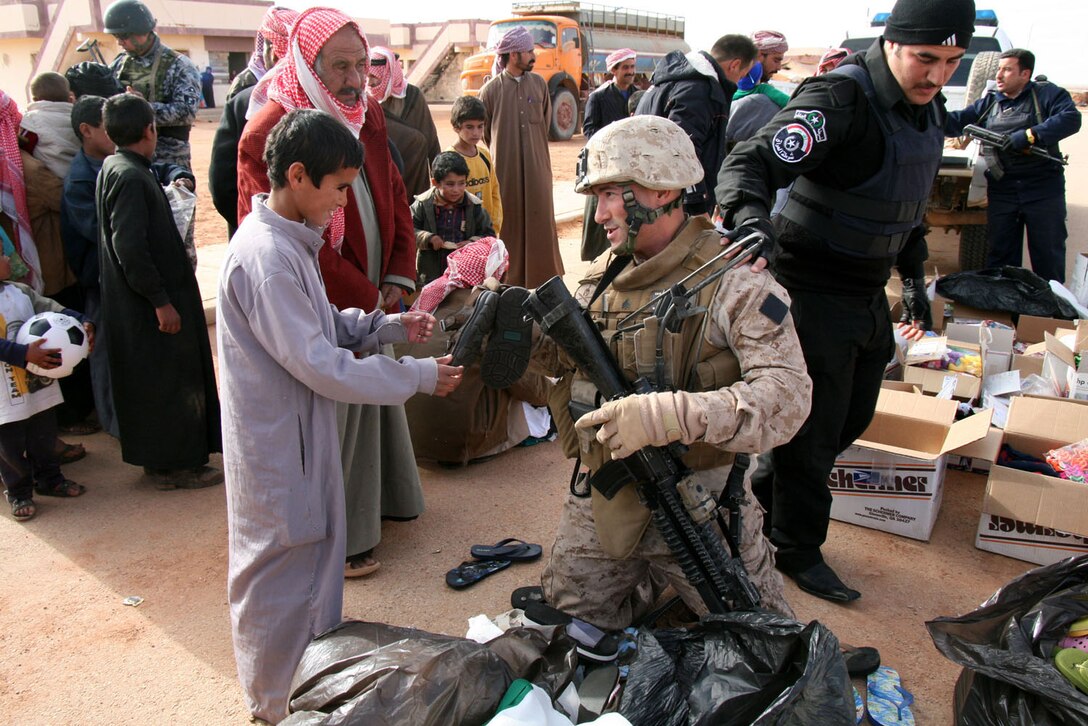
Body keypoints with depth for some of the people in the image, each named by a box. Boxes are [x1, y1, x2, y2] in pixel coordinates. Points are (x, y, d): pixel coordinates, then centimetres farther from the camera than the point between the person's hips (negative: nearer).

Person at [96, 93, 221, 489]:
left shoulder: (112, 168, 8)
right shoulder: (131, 178, -20)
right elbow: (131, 248, -25)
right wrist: (160, 300, -22)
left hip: (137, 303, 10)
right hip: (151, 304, -10)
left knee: (151, 381, 18)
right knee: (167, 381, 1)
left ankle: (157, 456, 32)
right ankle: (172, 465, 13)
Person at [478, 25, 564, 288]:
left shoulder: (539, 84, 5)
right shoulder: (491, 90, -5)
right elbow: (484, 131, 7)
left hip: (537, 167, 3)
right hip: (505, 168, -3)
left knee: (540, 223, 5)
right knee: (508, 224, 2)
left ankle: (544, 282, 14)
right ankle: (511, 280, 12)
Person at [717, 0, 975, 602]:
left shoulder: (927, 107, 7)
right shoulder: (842, 98, -21)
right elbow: (751, 162, -34)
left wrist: (914, 278, 21)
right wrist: (751, 217, -54)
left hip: (867, 296, 9)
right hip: (813, 294, -9)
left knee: (853, 417, 18)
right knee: (813, 424, 1)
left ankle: (761, 496, 38)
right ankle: (797, 547, 21)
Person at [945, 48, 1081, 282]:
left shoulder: (1046, 93, 1)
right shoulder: (988, 103, 13)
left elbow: (1071, 118, -13)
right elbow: (957, 121, 5)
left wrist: (1029, 136, -21)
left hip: (1043, 189, -3)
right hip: (1001, 190, 4)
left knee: (1048, 254, 4)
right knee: (1000, 254, 8)